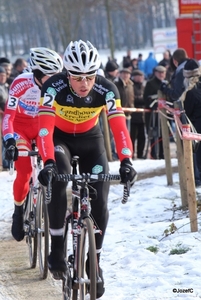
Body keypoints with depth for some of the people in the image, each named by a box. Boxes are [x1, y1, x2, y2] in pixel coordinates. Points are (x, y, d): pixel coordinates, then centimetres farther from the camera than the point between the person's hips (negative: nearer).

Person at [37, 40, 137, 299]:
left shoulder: (106, 90, -28)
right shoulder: (54, 88, -32)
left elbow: (119, 127, -35)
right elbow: (45, 128, -40)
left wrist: (126, 162, -50)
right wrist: (48, 163, -54)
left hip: (90, 139, 2)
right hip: (59, 137, -2)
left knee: (99, 202, -10)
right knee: (57, 181, -32)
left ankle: (95, 262, 10)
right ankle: (56, 248, -18)